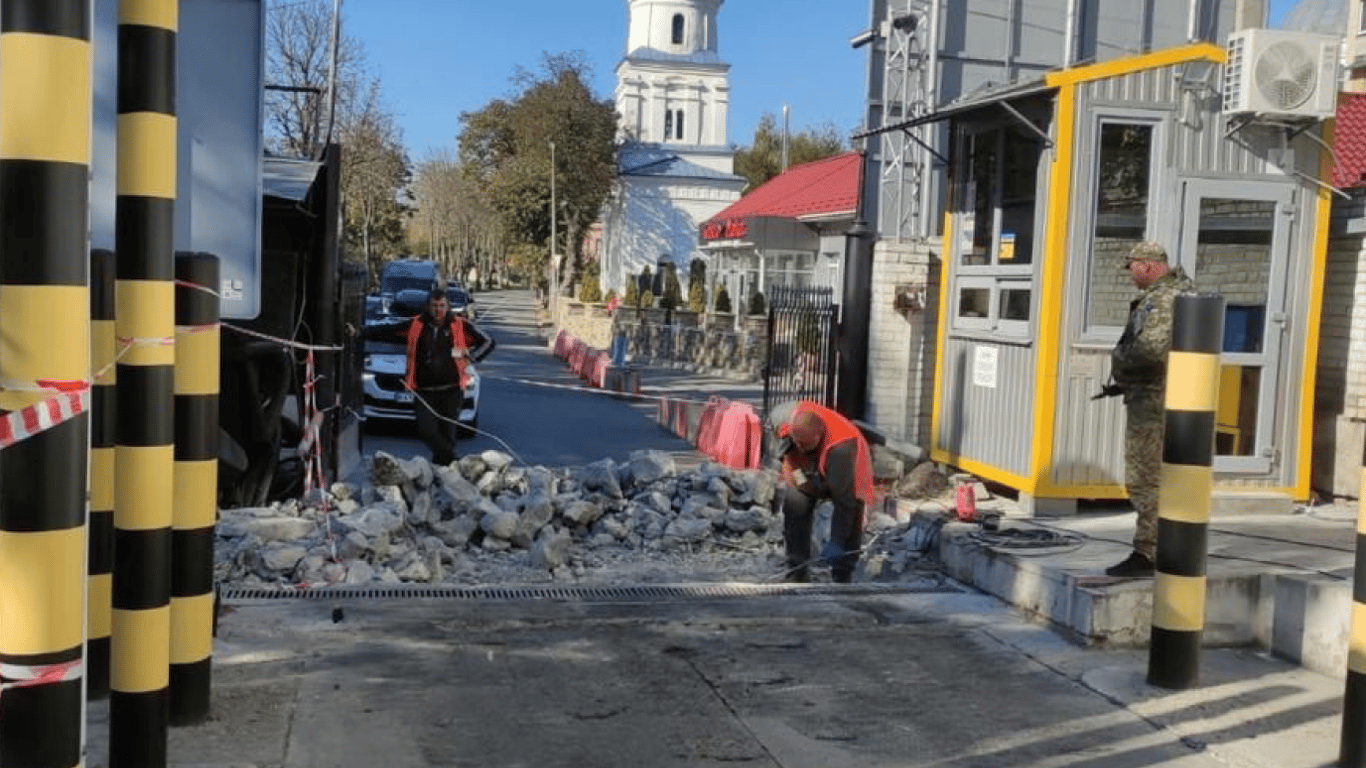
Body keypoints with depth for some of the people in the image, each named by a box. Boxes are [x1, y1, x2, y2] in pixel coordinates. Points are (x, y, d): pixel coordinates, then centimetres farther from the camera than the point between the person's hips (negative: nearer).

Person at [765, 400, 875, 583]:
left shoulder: (841, 448, -45)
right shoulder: (785, 415, -33)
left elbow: (844, 501, -40)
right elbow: (772, 424, -3)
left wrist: (836, 543, -38)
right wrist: (780, 458, -9)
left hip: (846, 473, -4)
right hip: (806, 472, 4)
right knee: (795, 505, -12)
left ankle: (842, 579, -1)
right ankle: (797, 574, -3)